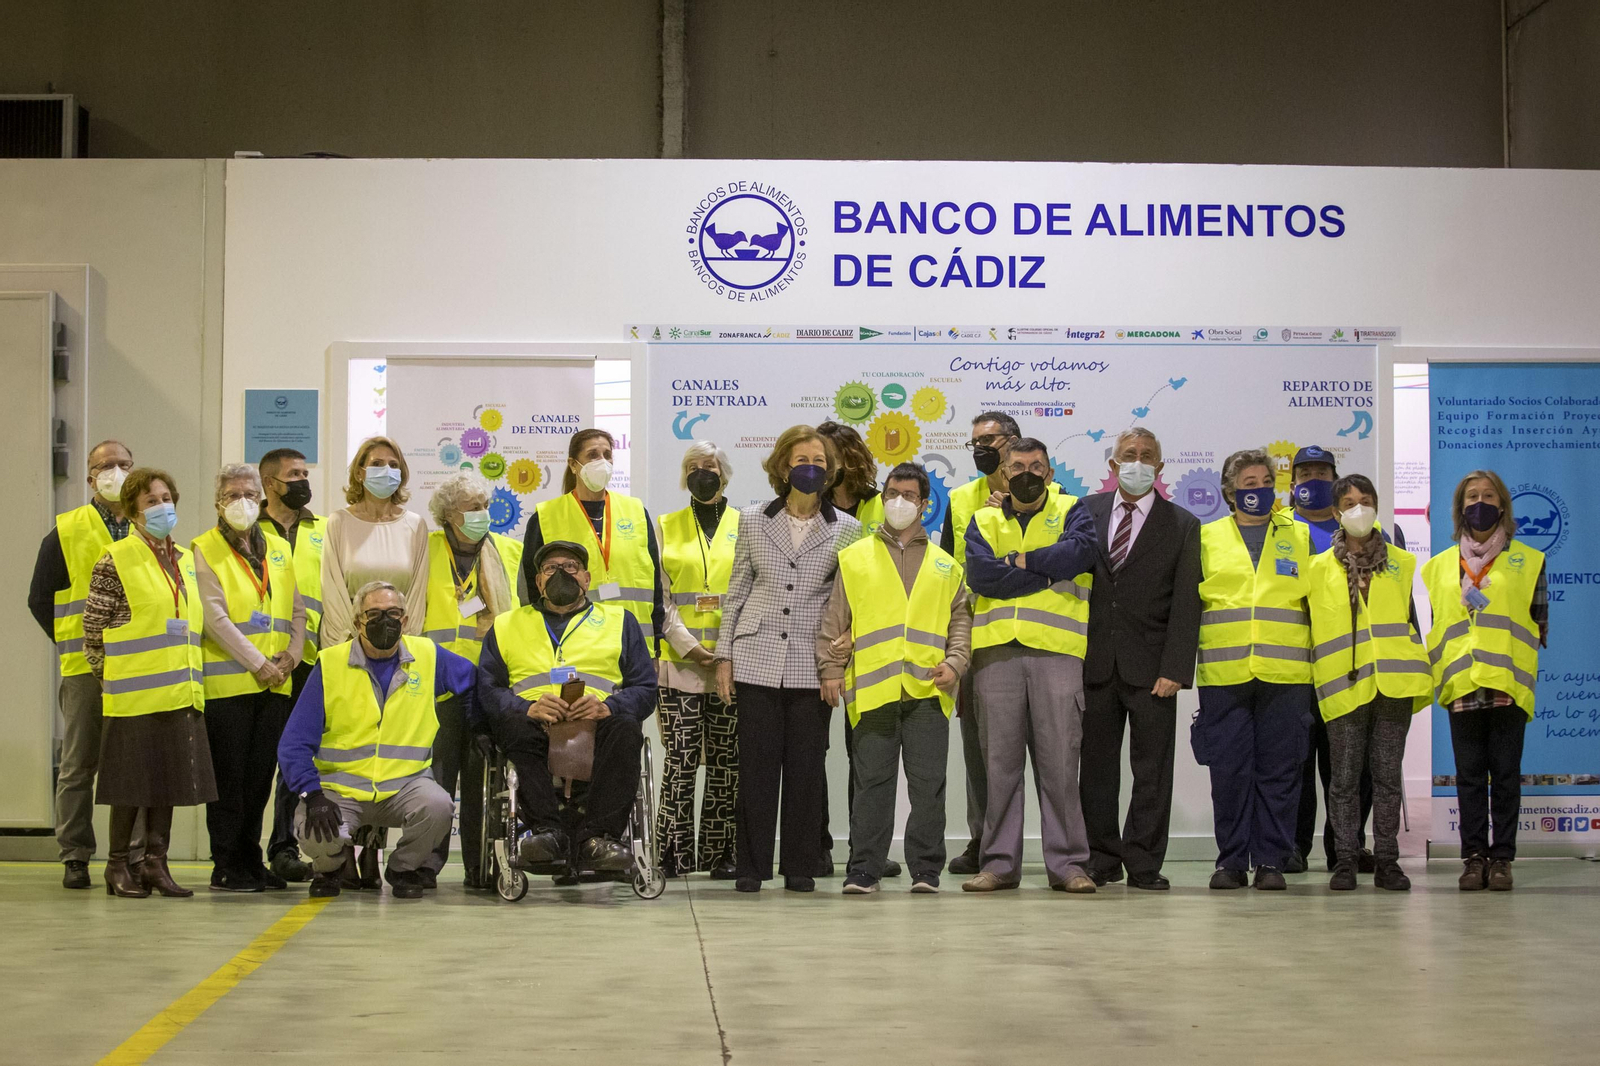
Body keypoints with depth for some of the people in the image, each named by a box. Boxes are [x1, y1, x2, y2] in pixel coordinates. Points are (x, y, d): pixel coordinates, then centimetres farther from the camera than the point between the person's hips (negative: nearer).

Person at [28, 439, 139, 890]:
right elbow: (40, 600, 8)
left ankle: (140, 855, 10)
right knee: (78, 765, 2)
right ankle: (75, 857, 8)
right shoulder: (66, 532, 4)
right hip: (85, 667, -2)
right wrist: (75, 644, 3)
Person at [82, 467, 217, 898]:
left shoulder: (185, 560, 14)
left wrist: (187, 677, 16)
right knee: (132, 782, 0)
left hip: (178, 693, 6)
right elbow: (93, 629, -4)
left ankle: (156, 862, 15)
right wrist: (112, 677, 1)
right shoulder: (116, 561, -7)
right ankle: (118, 865, 10)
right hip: (135, 694, -6)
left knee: (168, 779, 8)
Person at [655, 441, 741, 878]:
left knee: (727, 762, 2)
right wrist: (686, 644, -9)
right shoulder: (667, 528, 11)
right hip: (680, 663, 0)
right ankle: (674, 853, -1)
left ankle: (720, 854, 7)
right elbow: (660, 597, 4)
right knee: (680, 760, -5)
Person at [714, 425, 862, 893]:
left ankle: (800, 867, 11)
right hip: (757, 659, 0)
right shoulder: (753, 521, 7)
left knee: (806, 765, 1)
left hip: (812, 664, 0)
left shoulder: (846, 529, 5)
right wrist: (724, 656, 5)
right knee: (756, 762, 1)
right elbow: (736, 591, 9)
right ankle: (752, 865, 9)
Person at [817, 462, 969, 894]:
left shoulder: (945, 565, 17)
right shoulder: (854, 558, 12)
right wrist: (831, 668, 2)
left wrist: (955, 662, -1)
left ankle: (925, 870, 8)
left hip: (928, 690, 1)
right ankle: (864, 870, 5)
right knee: (872, 783, 0)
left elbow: (961, 619, 15)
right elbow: (834, 620, 10)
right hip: (872, 690, -1)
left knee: (928, 785, 1)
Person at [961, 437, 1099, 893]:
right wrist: (1049, 572, -5)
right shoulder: (983, 521, 15)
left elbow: (1077, 554, -11)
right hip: (998, 652, 2)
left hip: (1056, 650, -2)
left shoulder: (1071, 513, 11)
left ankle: (1067, 863, 5)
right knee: (1000, 761, 3)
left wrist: (1019, 560, -4)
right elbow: (981, 576, -3)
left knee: (1059, 761, -2)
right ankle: (999, 863, 9)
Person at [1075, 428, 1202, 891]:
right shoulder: (1086, 511, 9)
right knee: (1096, 766, 6)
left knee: (1151, 769, 1)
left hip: (1150, 667, -2)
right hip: (1095, 662, 2)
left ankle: (1143, 864, 7)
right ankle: (1102, 859, 14)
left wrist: (1174, 670, -11)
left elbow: (1186, 605, -2)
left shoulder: (1183, 526, 3)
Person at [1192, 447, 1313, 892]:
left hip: (1285, 672, 0)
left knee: (1279, 768, 0)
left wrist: (1318, 660, 9)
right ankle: (1231, 859, 7)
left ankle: (1271, 860, 6)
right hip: (1224, 672, 0)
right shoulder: (1208, 538, 12)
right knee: (1228, 768, 0)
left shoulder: (1300, 537, 14)